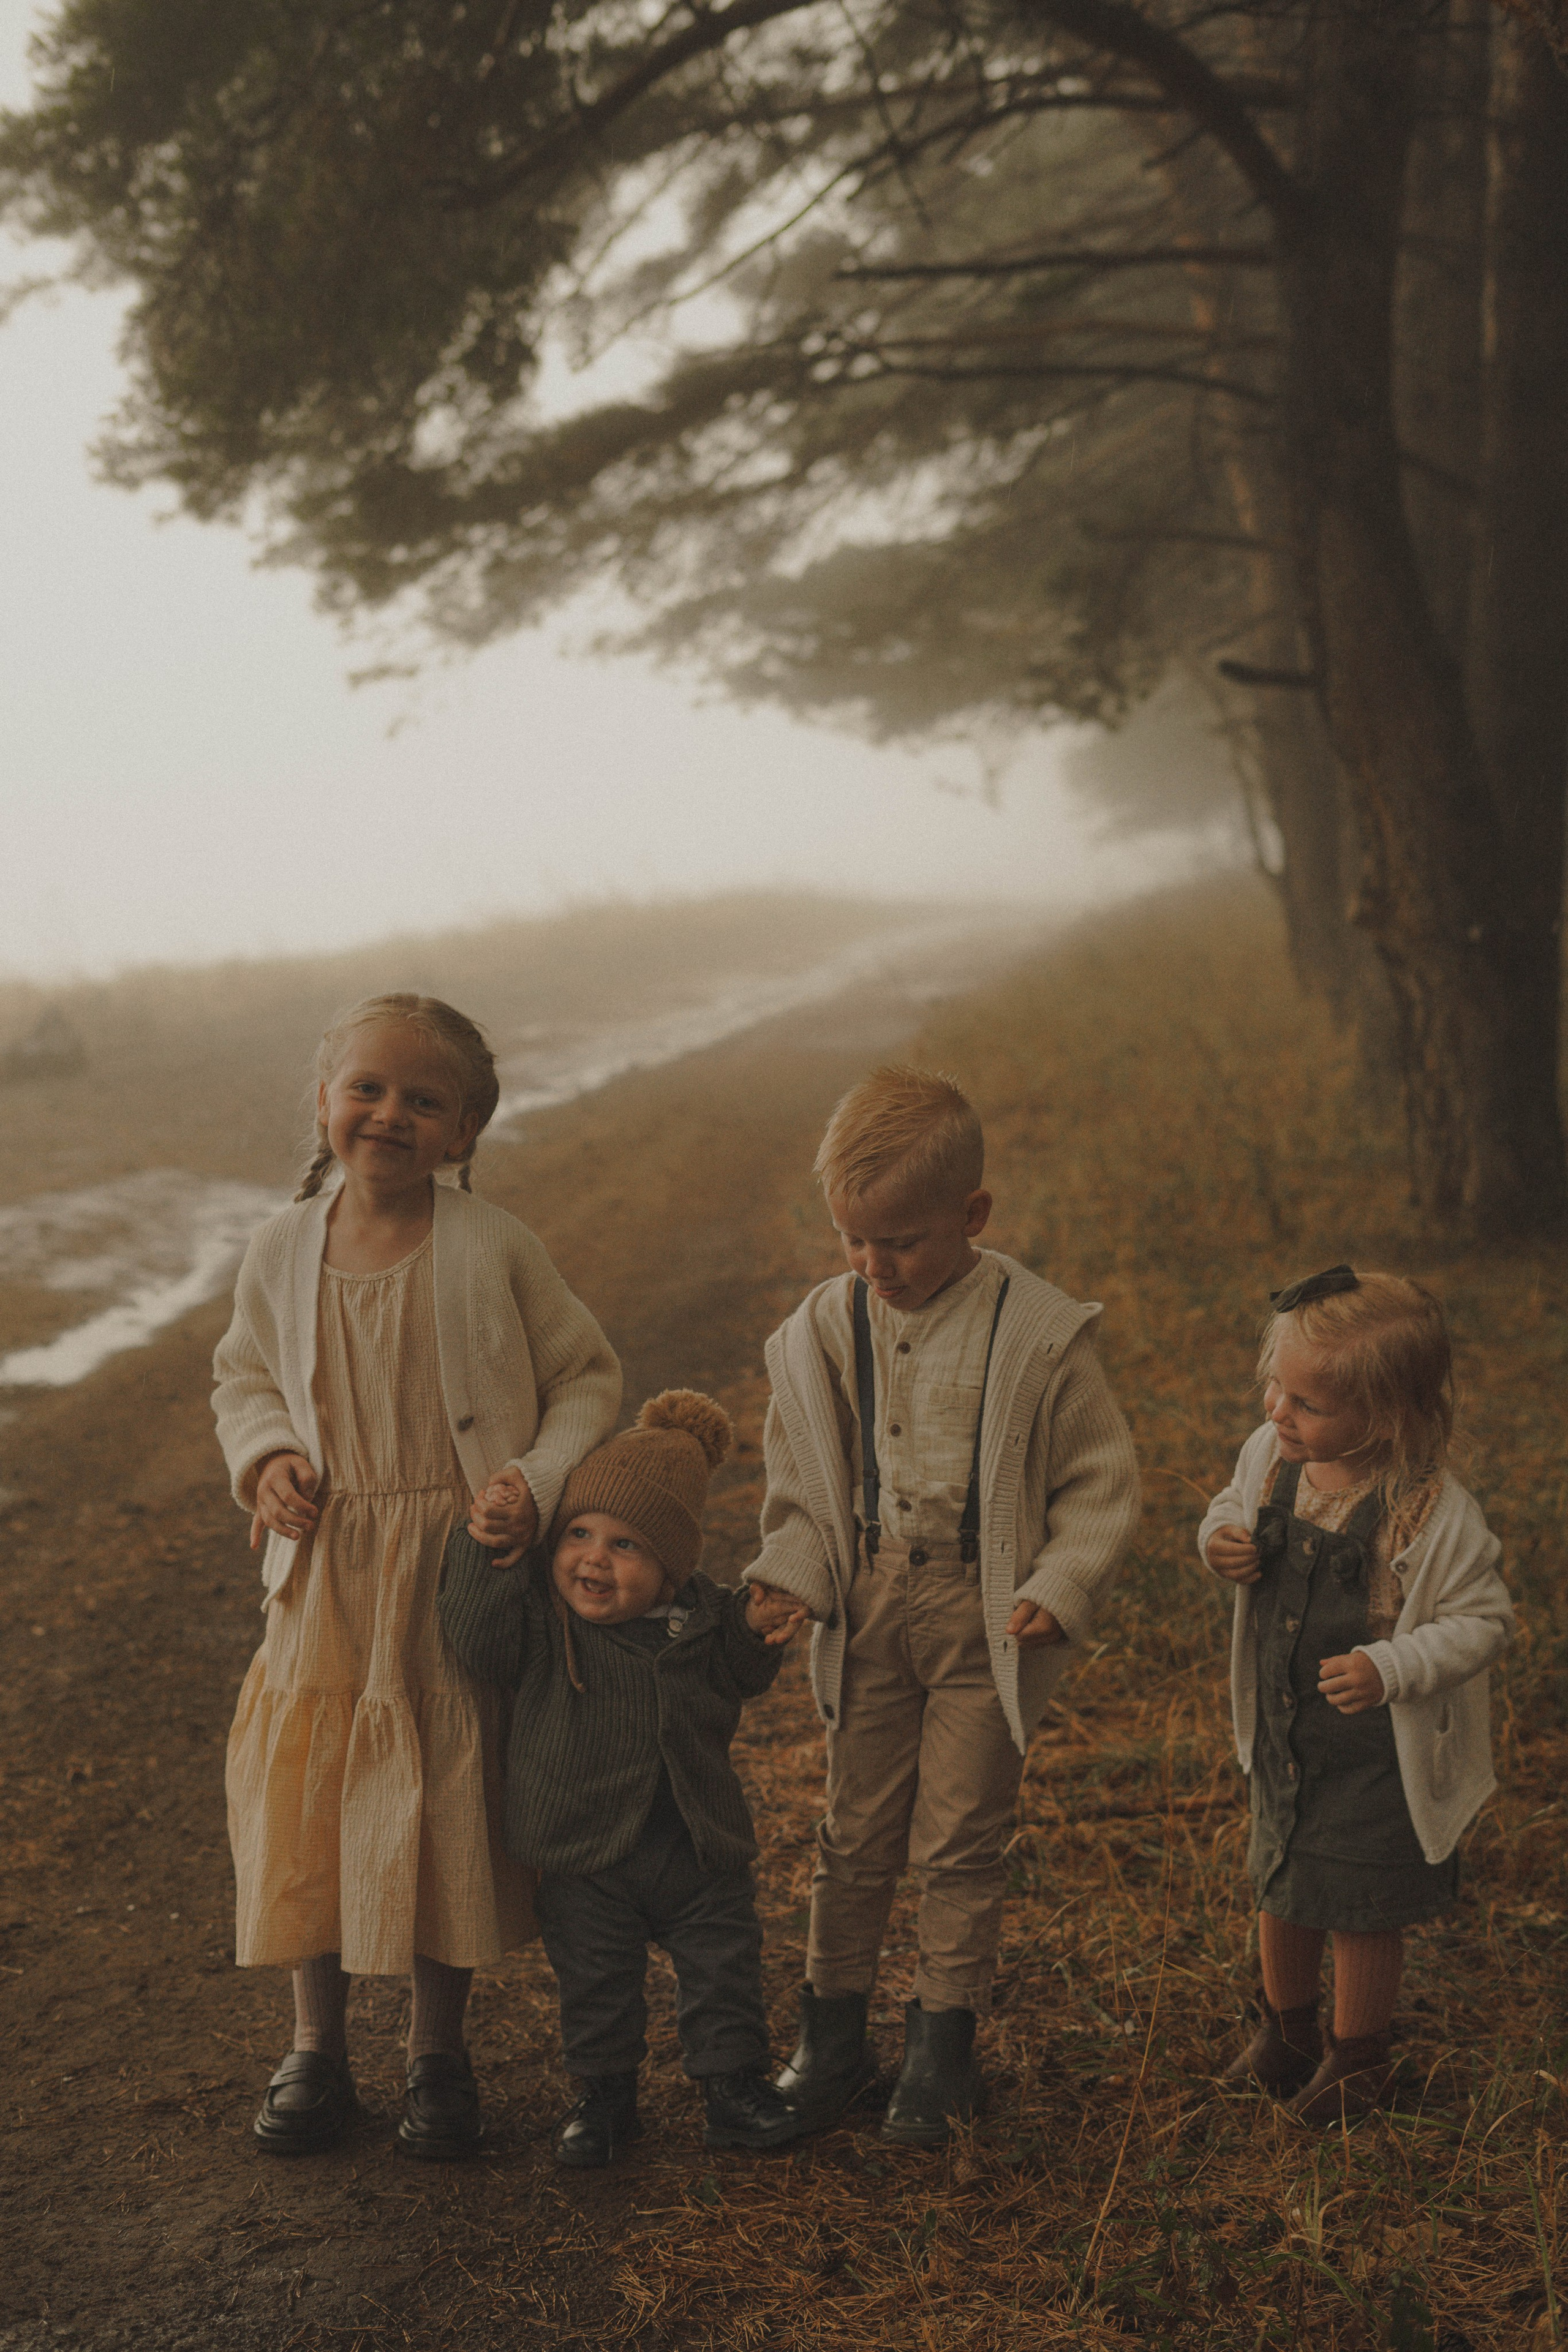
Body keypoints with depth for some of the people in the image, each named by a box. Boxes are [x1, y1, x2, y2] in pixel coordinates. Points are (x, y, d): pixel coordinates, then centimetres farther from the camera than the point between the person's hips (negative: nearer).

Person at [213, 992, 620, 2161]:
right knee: (306, 1802, 7)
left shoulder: (494, 1250, -10)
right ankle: (317, 2045, 27)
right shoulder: (283, 1253, -2)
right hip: (328, 1574, 2)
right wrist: (264, 1458, -5)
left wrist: (538, 1482, -17)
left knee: (451, 1809, 8)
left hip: (460, 1569, -2)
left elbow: (587, 1377, -2)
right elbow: (247, 1376, 14)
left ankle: (439, 2051, 27)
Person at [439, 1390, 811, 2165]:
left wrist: (759, 1630, -6)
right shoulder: (541, 1618, -10)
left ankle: (732, 2085, 25)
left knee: (723, 1969, 9)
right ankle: (605, 2094, 29)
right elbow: (476, 1635, -27)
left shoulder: (700, 1614, -1)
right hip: (585, 1853, -2)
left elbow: (740, 1677, 14)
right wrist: (485, 1546, -30)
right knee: (595, 1984, 10)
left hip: (698, 1846, 2)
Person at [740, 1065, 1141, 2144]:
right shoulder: (828, 1329, -2)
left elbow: (1100, 1479, -5)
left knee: (962, 1841, 6)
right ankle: (834, 2034, 26)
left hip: (984, 1616, -3)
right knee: (855, 1833, 11)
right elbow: (804, 1485, 8)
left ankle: (944, 2045, 22)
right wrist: (786, 1580, -6)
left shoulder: (1039, 1332, -12)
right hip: (871, 1604, 3)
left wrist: (1059, 1589, -16)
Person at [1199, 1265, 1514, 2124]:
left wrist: (1389, 1669, -31)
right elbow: (1232, 1509, 10)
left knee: (1362, 1907, 12)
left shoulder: (1434, 1513, -27)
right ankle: (1285, 2028, 47)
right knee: (1281, 1887, 22)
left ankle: (1358, 2056, 37)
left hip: (1379, 1750, -5)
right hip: (1281, 1734, 6)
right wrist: (1221, 1542, -13)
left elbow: (1483, 1622, -18)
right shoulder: (1269, 1457, -10)